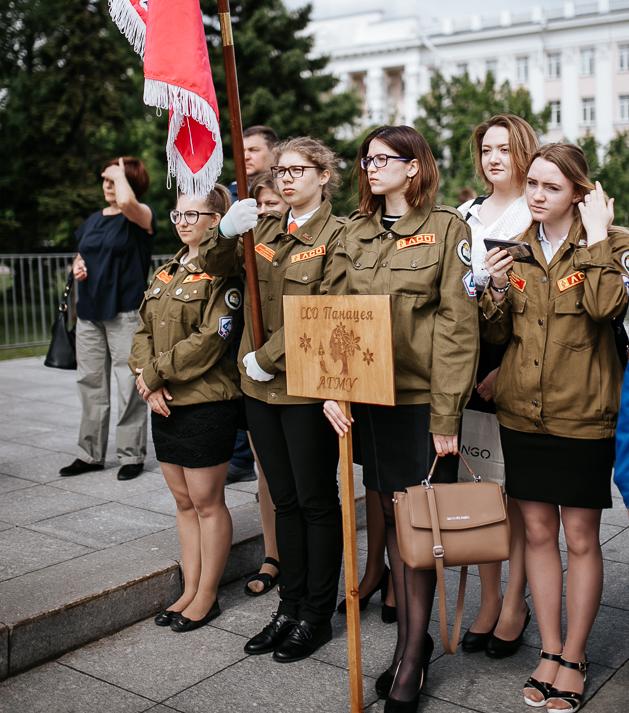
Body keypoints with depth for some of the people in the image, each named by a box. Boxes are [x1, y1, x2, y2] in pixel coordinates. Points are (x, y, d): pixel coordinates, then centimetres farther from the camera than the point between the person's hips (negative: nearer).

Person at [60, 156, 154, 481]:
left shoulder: (142, 216, -4)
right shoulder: (93, 220, 16)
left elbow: (126, 202, -29)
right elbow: (80, 257, 28)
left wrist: (121, 172, -10)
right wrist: (77, 267, 4)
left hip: (125, 312, -7)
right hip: (89, 311, 7)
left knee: (129, 385, -2)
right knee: (90, 383, 10)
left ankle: (131, 455, 8)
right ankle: (91, 454, 20)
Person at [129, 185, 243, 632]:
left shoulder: (223, 273, -10)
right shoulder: (166, 273, 14)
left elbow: (209, 340, -19)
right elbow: (145, 332, 10)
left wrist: (154, 373, -15)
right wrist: (147, 384, -7)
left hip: (207, 403, -8)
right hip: (166, 404, 8)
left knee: (207, 502, 4)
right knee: (184, 502, 15)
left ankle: (207, 596, 18)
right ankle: (190, 591, 26)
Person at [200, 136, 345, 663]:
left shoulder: (337, 235, -9)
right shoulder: (266, 227, 10)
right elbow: (214, 265, 7)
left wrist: (268, 357, -15)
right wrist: (228, 231, -13)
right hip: (260, 386, 6)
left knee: (316, 501, 6)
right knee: (284, 500, 15)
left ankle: (317, 615, 20)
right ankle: (290, 606, 28)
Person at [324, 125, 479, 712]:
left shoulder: (446, 228, -3)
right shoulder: (355, 233, 12)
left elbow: (458, 325, -8)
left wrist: (446, 415, -13)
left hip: (422, 399, -4)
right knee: (392, 517, 12)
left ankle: (412, 654, 15)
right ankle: (410, 638, 26)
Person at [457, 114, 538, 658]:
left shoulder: (538, 216, -3)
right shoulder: (465, 214, 13)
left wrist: (505, 368, -16)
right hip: (470, 360, 5)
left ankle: (515, 602, 16)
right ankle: (489, 600, 21)